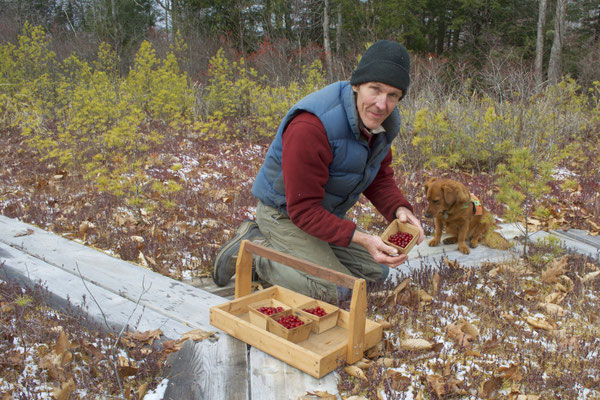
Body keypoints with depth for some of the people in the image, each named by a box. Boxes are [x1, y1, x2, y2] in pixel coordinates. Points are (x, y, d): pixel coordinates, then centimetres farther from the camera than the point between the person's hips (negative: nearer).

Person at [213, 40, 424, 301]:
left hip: (325, 212, 8)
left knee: (376, 272, 8)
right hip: (285, 213, -8)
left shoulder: (383, 121, -8)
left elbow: (379, 177, 5)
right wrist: (360, 238, -37)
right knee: (334, 291, -17)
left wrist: (399, 209, -16)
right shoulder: (310, 127, -34)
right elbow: (303, 209, -30)